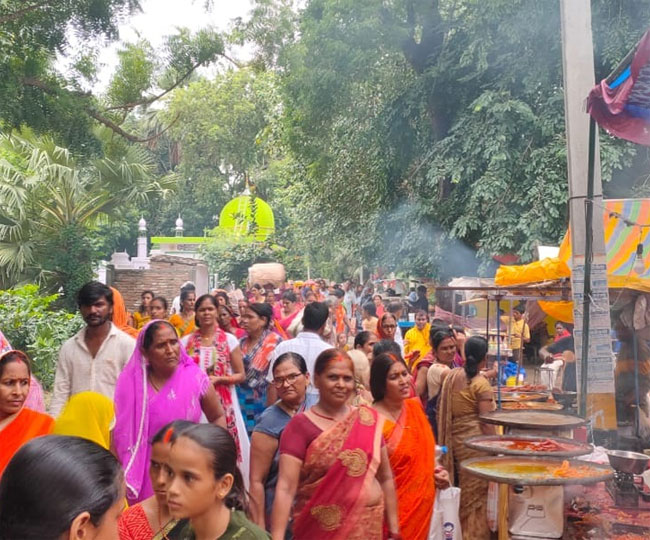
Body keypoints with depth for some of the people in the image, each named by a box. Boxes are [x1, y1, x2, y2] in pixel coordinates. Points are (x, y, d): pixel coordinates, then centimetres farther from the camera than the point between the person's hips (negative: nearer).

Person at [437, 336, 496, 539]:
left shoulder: (452, 375, 4)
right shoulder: (481, 383, -15)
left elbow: (442, 409, 9)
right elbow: (486, 421, -16)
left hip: (453, 437, 7)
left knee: (463, 489, 20)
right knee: (476, 492, 6)